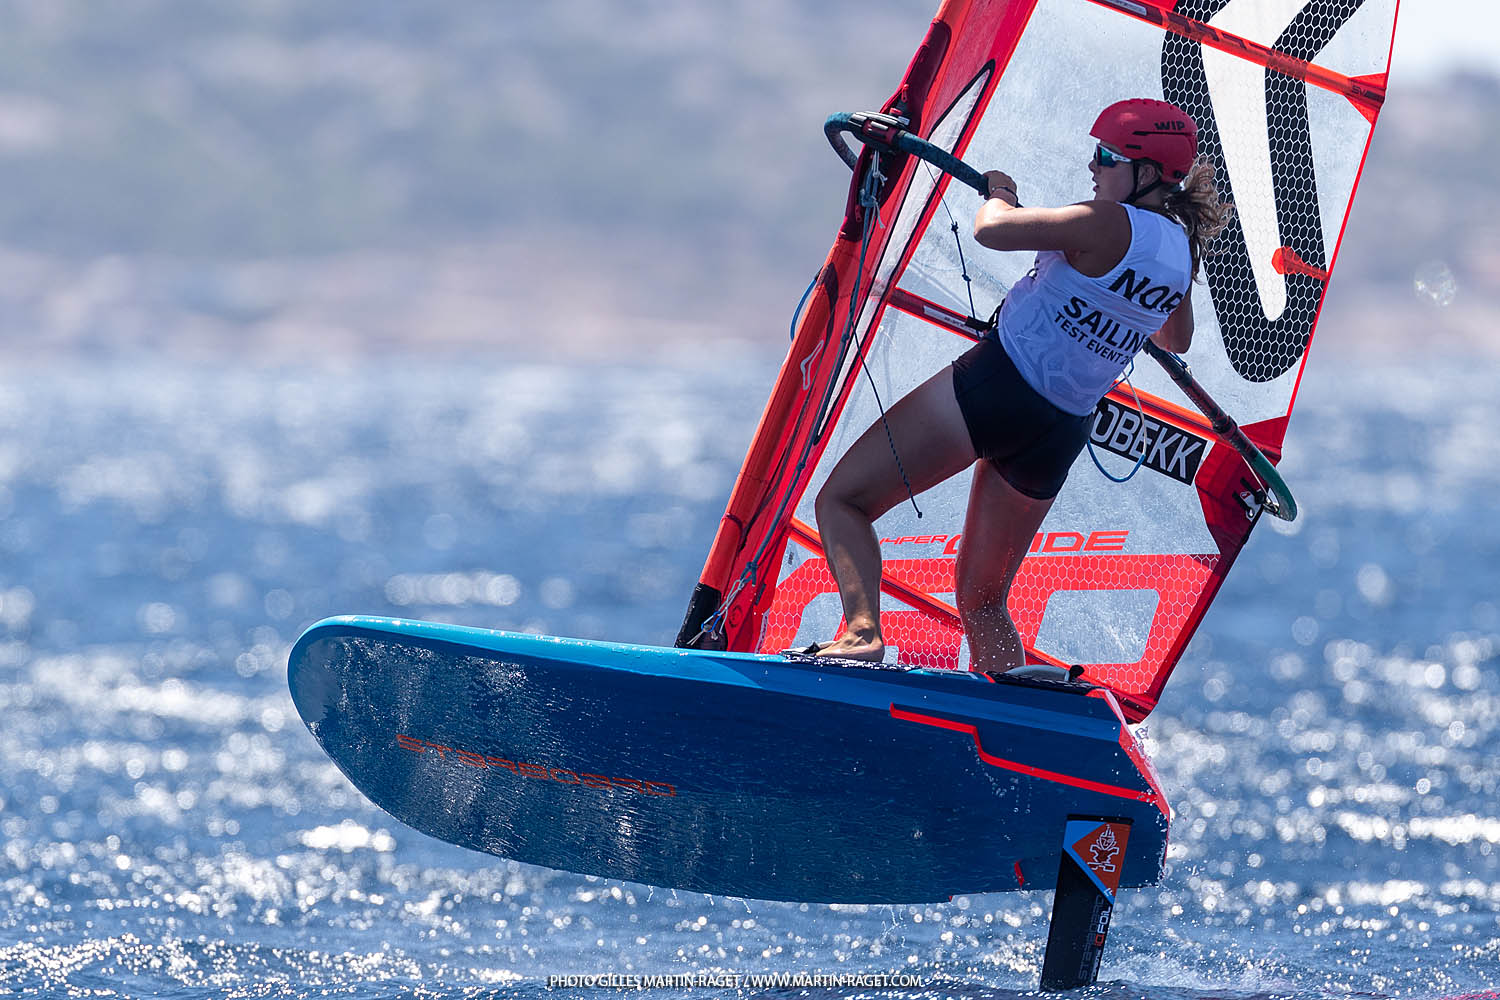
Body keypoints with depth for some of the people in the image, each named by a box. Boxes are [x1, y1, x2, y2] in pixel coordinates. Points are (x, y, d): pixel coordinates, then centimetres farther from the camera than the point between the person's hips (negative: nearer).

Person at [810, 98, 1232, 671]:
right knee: (981, 599, 20)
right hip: (1061, 435, 8)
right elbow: (1176, 340, 28)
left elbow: (991, 231, -20)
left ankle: (862, 632, -24)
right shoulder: (1183, 250, 7)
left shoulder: (1110, 225, -16)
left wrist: (1000, 194, 1)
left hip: (998, 386, -8)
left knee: (843, 499, -2)